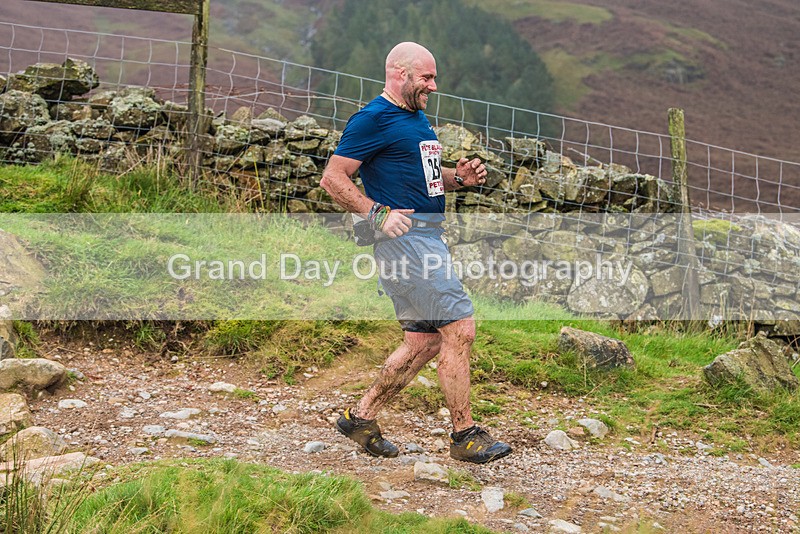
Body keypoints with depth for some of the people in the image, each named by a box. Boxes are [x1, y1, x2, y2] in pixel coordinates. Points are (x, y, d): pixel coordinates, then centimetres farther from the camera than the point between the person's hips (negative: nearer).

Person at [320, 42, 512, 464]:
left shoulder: (418, 117, 20)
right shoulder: (373, 119, -9)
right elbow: (332, 179, -12)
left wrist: (459, 177, 10)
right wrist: (378, 214, -22)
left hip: (428, 236, 10)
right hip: (406, 238, -10)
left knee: (424, 341, 11)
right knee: (460, 328, -11)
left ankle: (361, 417, 21)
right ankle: (464, 435, -2)